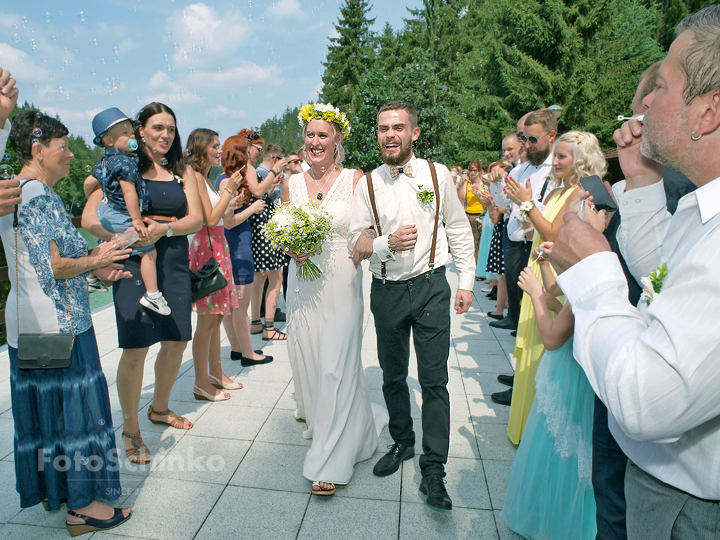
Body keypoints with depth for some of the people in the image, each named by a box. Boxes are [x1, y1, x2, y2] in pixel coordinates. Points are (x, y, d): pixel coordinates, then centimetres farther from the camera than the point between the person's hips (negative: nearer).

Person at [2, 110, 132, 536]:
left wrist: (93, 267, 11)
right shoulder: (38, 195, -18)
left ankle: (53, 489, 35)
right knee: (74, 406, 0)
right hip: (57, 325, -10)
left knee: (46, 407, 19)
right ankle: (82, 505, 14)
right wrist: (95, 260, -7)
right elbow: (52, 268, -23)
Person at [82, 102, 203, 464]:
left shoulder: (182, 171, 12)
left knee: (177, 341, 10)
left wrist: (164, 228, -16)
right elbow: (89, 218, -6)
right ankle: (130, 430, 13)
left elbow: (196, 219, 2)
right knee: (135, 349, -6)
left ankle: (159, 408, 35)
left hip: (175, 264, 4)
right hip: (135, 264, -4)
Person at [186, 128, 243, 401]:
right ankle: (202, 383, 8)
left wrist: (227, 192, 14)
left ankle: (215, 373, 25)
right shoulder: (195, 177, -11)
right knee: (207, 320, -4)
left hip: (218, 246, 10)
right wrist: (228, 190, -10)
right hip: (206, 248, -10)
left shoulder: (206, 178, 17)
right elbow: (210, 218, -16)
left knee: (216, 316, 14)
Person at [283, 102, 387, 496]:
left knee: (337, 365, -3)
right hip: (303, 283, 4)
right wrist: (291, 251, -6)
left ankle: (330, 461, 9)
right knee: (306, 358, 13)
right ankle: (320, 418, 43)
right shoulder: (292, 184, 8)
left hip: (341, 283, -4)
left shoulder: (355, 179, -2)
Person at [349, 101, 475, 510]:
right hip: (386, 291, 2)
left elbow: (460, 230, 5)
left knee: (434, 380, 0)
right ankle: (402, 443, 36)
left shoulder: (438, 174, -1)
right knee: (393, 376, 15)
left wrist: (467, 281, 2)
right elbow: (357, 242, 1)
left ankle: (433, 469, 13)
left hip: (430, 287, -1)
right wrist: (387, 242, -19)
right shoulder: (368, 184, 0)